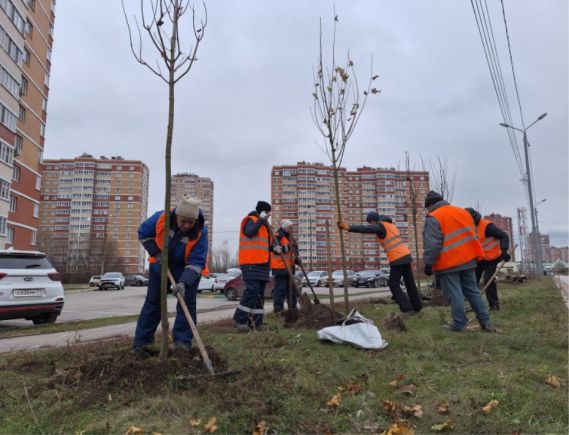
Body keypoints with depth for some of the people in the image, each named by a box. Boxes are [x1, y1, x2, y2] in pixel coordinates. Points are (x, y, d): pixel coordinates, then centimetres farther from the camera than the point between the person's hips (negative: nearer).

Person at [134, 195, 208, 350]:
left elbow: (196, 262, -31)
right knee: (153, 301, 6)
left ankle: (182, 342, 6)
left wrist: (184, 282, -45)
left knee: (186, 303, -6)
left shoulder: (200, 233, -31)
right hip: (160, 264, 2)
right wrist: (156, 254, -17)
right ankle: (141, 341, 16)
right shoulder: (161, 218, -27)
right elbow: (143, 233, -7)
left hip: (187, 269, -1)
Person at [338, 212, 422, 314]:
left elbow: (365, 229, -22)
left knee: (393, 284, -1)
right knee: (410, 283, 16)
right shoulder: (390, 224, 19)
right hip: (406, 255, 9)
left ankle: (407, 308, -5)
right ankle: (417, 307, 24)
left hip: (397, 258, -9)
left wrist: (348, 227, -31)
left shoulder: (380, 226, -7)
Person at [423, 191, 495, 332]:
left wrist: (428, 263, -12)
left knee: (454, 295, 0)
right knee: (473, 291, 14)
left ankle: (459, 324, 5)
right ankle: (486, 321, 16)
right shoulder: (463, 211, 14)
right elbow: (472, 235, 18)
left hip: (448, 263, -7)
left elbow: (432, 244, -18)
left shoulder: (433, 218, -11)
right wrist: (475, 255, 24)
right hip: (467, 259, 7)